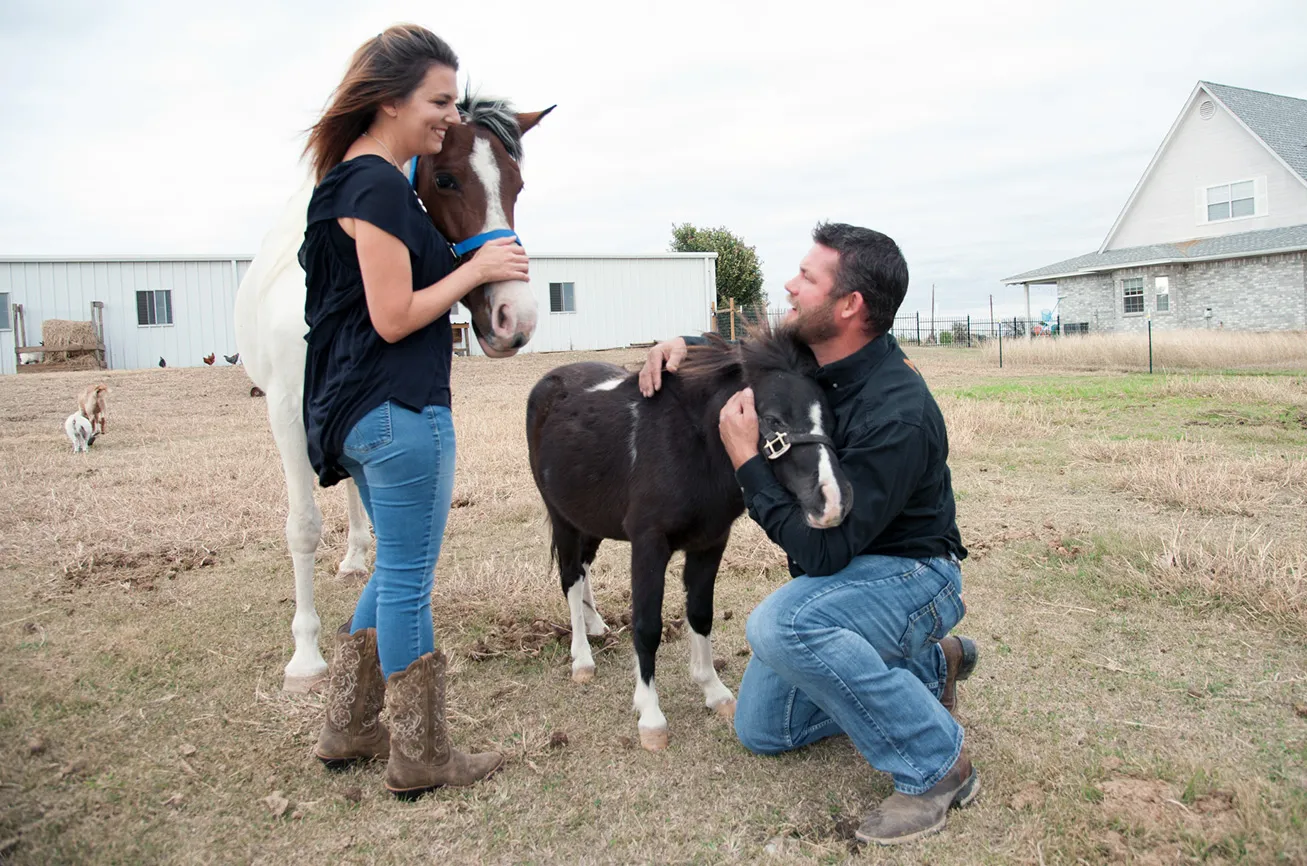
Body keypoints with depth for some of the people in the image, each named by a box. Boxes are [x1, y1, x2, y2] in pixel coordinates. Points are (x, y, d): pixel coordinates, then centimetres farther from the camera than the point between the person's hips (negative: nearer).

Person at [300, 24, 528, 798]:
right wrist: (476, 269, -11)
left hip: (362, 411, 10)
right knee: (410, 581, 1)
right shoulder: (380, 188, -16)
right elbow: (394, 318, -19)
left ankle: (348, 728, 32)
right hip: (400, 413, -10)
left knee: (399, 570, 21)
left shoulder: (361, 178, 16)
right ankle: (421, 757, 18)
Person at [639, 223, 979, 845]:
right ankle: (927, 665, 23)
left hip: (909, 573, -8)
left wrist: (746, 460, -25)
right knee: (761, 730, 13)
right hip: (843, 569, 9)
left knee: (779, 624, -40)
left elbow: (819, 550, -32)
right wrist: (682, 344, -3)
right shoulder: (805, 359, -6)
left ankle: (936, 764, -17)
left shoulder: (897, 415, -32)